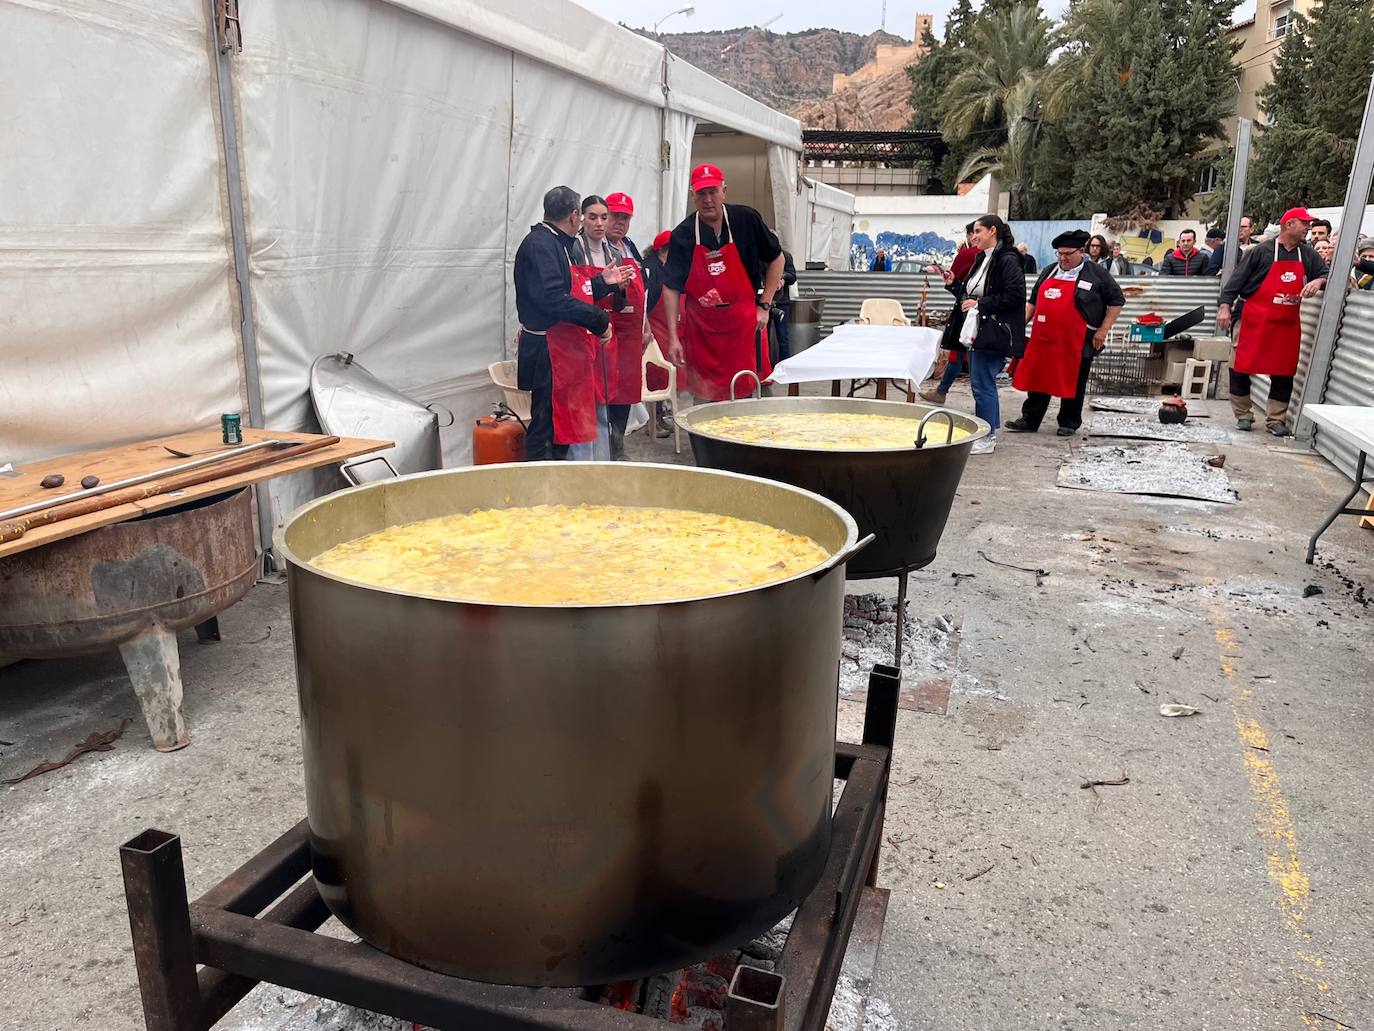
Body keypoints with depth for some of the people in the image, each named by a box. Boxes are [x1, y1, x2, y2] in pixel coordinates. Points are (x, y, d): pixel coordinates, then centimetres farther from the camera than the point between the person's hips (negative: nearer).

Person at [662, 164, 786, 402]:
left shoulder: (747, 219, -3)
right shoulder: (682, 235, -3)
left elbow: (776, 258, 7)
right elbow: (671, 287, 0)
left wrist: (764, 306, -1)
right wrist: (673, 337, -6)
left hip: (745, 321, -1)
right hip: (701, 326, 1)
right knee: (704, 396, 5)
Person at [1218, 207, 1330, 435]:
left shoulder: (1308, 255, 10)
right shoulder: (1262, 252, -4)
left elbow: (1326, 273, 15)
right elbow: (1236, 280, -6)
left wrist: (1318, 281, -8)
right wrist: (1224, 306, -16)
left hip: (1288, 324, 4)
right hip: (1256, 322, -4)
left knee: (1284, 373, 4)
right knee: (1243, 367, -2)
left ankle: (1275, 419, 13)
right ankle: (1243, 415, 12)